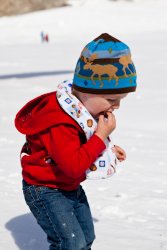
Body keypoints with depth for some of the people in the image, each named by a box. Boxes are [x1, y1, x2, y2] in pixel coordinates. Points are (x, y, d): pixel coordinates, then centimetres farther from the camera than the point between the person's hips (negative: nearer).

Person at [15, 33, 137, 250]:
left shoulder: (85, 110, -2)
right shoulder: (60, 125, -34)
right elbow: (74, 166, -38)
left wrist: (107, 150, 5)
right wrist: (101, 136, -35)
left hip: (71, 188, 10)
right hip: (46, 190, -9)